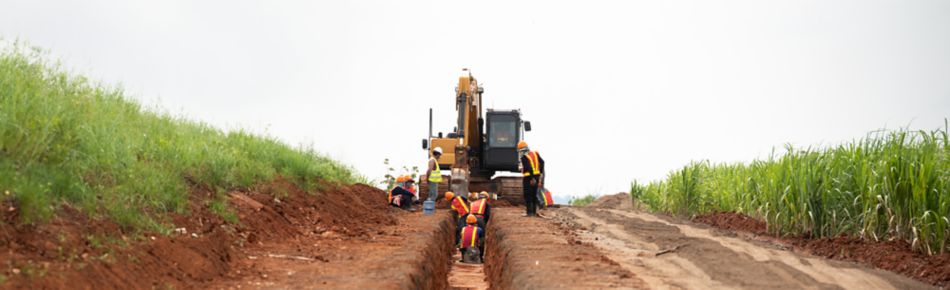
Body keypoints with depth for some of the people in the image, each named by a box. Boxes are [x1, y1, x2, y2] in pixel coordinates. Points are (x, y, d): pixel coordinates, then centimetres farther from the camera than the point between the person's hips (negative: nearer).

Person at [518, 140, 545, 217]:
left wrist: (532, 178, -22)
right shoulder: (535, 153, 9)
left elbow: (529, 168, -21)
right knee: (534, 195, 14)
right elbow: (542, 162, 6)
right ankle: (534, 211, 16)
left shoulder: (524, 157, -13)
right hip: (537, 176, 7)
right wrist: (541, 172, 11)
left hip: (529, 177, -7)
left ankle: (529, 212, -4)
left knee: (527, 195, -1)